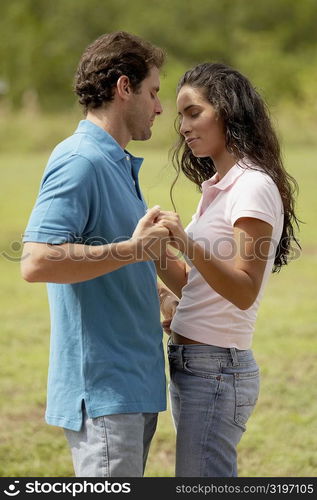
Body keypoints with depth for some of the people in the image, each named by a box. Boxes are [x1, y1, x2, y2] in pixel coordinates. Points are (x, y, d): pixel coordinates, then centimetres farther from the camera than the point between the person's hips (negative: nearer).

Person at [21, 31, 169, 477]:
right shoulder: (80, 162, -15)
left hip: (133, 386, 10)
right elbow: (37, 261, -26)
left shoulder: (118, 164, 18)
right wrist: (131, 250, -25)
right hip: (101, 390, -10)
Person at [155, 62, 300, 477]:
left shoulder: (254, 187, -12)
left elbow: (244, 292, -21)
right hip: (190, 363, 10)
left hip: (215, 369, -10)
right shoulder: (217, 186, 16)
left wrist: (188, 245, -33)